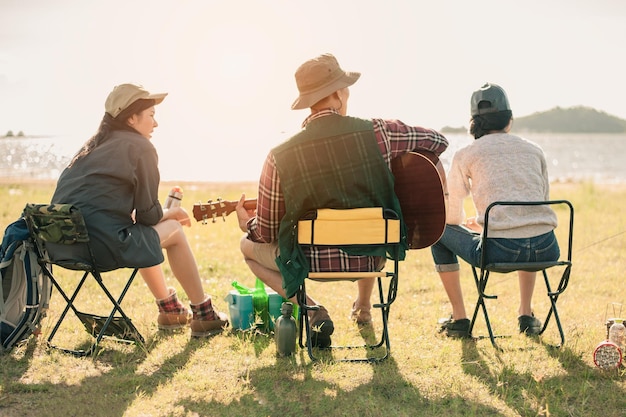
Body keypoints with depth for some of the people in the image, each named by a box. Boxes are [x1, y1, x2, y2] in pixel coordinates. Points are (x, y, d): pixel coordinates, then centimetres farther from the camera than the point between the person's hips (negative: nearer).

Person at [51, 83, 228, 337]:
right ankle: (203, 315, 18)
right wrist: (171, 213, 19)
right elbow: (149, 214, -4)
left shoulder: (93, 146, 21)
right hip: (104, 244, -8)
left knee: (143, 232, 32)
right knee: (174, 230, 12)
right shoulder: (140, 147, -1)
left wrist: (165, 214, 27)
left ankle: (168, 309, 39)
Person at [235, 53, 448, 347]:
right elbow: (439, 141, 2)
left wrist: (248, 224, 18)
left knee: (249, 247, 23)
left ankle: (313, 312, 5)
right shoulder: (379, 134, -13)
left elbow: (267, 234, -6)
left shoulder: (279, 157, -14)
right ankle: (363, 308, 47)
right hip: (373, 258, 3)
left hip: (312, 262, -3)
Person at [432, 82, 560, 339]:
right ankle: (526, 315, 33)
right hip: (546, 251, 4)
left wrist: (469, 223, 40)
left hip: (500, 252, -4)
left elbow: (450, 215, 14)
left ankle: (459, 319, 24)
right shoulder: (534, 150, 19)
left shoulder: (465, 155, 9)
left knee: (439, 231, 23)